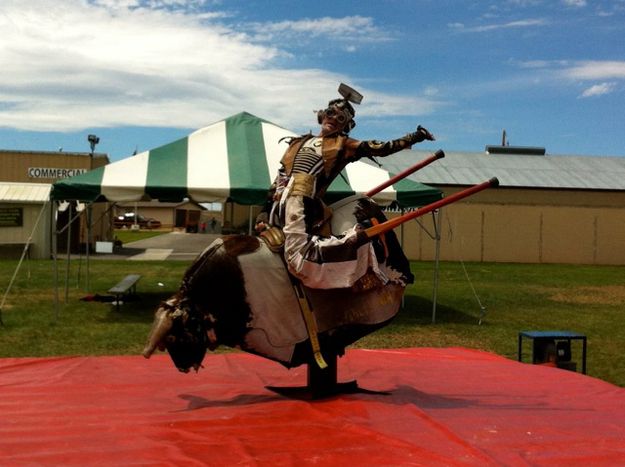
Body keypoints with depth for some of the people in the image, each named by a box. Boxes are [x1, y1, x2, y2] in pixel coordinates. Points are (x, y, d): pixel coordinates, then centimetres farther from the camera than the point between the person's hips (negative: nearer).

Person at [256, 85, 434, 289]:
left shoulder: (343, 145, 13)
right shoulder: (299, 142, 26)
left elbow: (381, 148, 7)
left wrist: (414, 137, 3)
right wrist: (267, 206, 19)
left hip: (302, 201, -6)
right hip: (278, 202, 6)